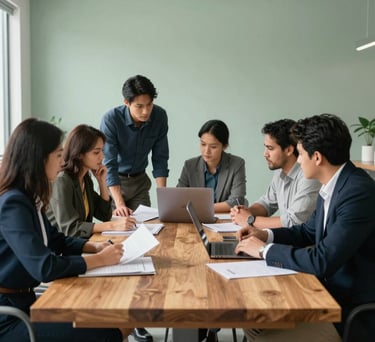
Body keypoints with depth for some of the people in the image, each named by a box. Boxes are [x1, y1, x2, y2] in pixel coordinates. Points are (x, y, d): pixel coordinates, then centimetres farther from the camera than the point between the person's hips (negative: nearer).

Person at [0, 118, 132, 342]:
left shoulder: (27, 198, 6)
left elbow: (55, 240, 17)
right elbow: (45, 268, -29)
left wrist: (94, 247, 0)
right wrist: (100, 259, -16)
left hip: (23, 302, 9)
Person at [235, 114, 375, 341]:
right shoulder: (333, 186, 5)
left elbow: (322, 261, -28)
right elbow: (308, 232, 21)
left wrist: (264, 250, -16)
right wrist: (265, 235, 6)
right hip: (333, 294, 8)